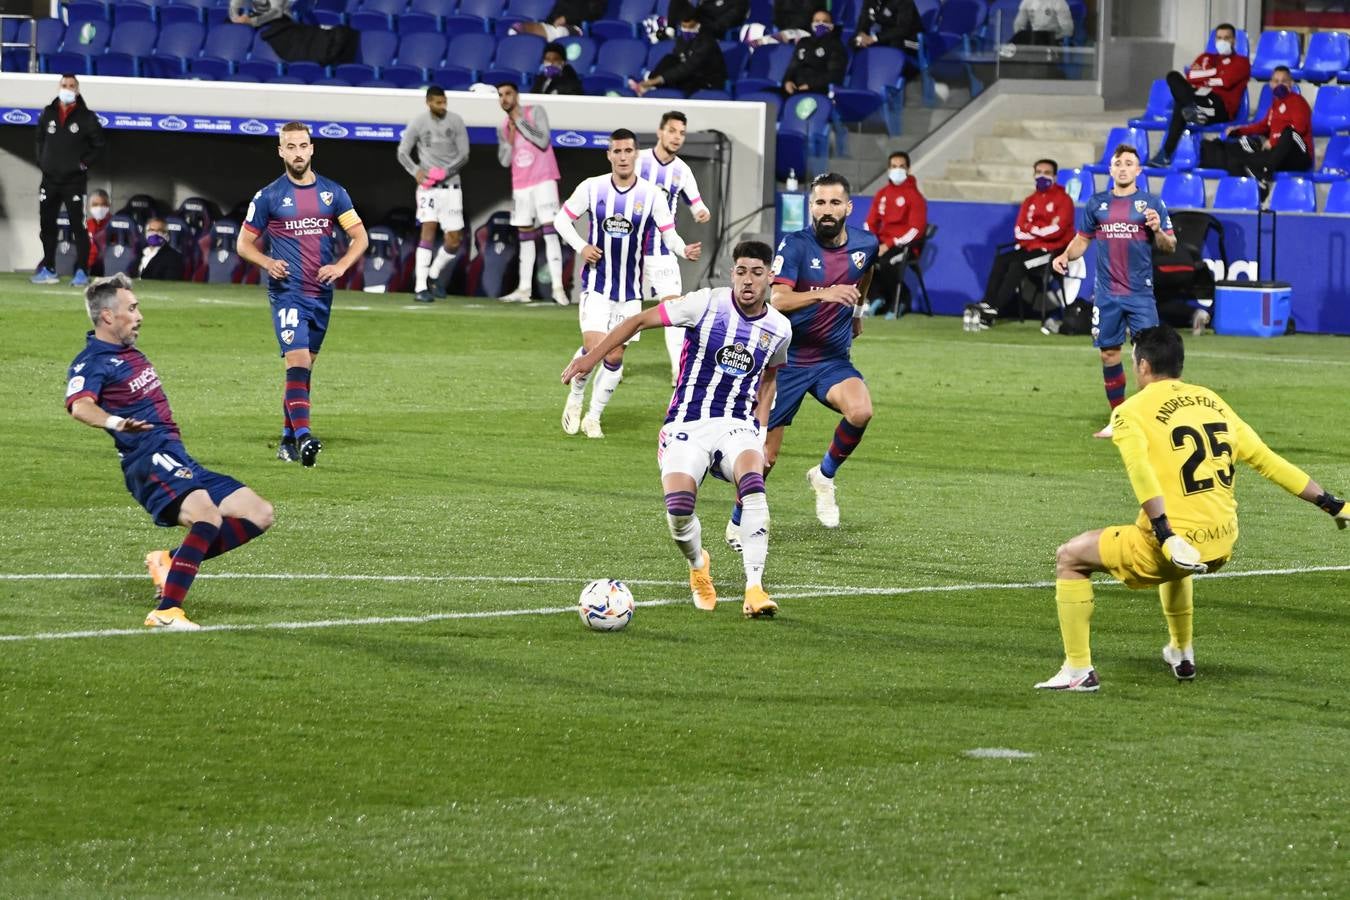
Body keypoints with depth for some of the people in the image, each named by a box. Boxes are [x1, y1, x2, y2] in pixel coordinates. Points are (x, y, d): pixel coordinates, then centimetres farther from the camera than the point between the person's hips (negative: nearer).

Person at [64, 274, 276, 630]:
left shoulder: (130, 354, 20)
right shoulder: (92, 362, -10)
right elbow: (80, 405, -31)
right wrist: (114, 422, -49)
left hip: (178, 460, 10)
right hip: (150, 461, -9)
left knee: (260, 514, 2)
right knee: (207, 515, -35)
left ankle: (171, 561, 1)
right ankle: (166, 612, -38)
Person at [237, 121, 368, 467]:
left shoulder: (333, 192, 7)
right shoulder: (268, 197, 0)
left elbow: (359, 237, 8)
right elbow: (245, 243, 6)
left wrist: (340, 266, -10)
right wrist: (268, 263, -13)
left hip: (321, 293, 4)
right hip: (287, 291, -4)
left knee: (304, 366, 11)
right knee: (297, 360, -19)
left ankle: (288, 439, 21)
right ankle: (302, 435, -29)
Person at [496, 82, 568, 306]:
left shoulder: (535, 112, -3)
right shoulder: (503, 128, 12)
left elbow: (543, 141, -16)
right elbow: (504, 161, 7)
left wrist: (519, 121, -12)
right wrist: (510, 138, -7)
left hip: (543, 180, -6)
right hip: (520, 185, 6)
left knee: (549, 230, -14)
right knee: (525, 236, 7)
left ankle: (558, 287, -20)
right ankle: (524, 289, 10)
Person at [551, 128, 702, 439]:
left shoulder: (651, 195, -4)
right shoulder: (592, 188, -4)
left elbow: (669, 235, -2)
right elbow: (562, 219, 8)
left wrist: (685, 250, -24)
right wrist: (580, 247, -8)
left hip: (630, 290, 1)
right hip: (596, 284, -1)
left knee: (615, 357, 2)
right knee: (593, 347, -17)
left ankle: (593, 417, 19)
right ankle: (575, 399, 10)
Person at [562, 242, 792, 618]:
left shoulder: (779, 328, 5)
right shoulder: (707, 304, -8)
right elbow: (640, 320, -2)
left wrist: (760, 429, 15)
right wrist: (591, 357, -7)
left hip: (737, 426, 2)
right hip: (687, 426, -2)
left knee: (753, 482, -33)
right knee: (678, 509, -24)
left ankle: (754, 588, -31)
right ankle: (698, 567, 13)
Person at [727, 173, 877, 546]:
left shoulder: (865, 244, -2)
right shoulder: (795, 245, -16)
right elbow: (777, 299, -30)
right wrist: (822, 294, -44)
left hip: (833, 360, 3)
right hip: (787, 359, -3)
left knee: (860, 410, -28)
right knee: (765, 452, 2)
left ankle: (825, 475, -1)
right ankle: (738, 522, 26)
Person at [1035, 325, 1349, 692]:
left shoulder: (1132, 411, -3)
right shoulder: (1213, 402, 13)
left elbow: (1141, 471, -21)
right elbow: (1266, 459, 15)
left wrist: (1166, 536, -30)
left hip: (1172, 542, -6)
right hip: (1222, 546, 6)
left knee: (1070, 558, 11)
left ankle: (1079, 671, 6)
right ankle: (1182, 654, 51)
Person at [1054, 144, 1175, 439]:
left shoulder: (1150, 203, 0)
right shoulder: (1097, 203, 8)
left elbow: (1170, 246, 0)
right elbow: (1082, 239, 17)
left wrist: (1157, 230, -20)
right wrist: (1065, 256, -2)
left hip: (1140, 293, -3)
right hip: (1107, 293, 3)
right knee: (1109, 354, 7)